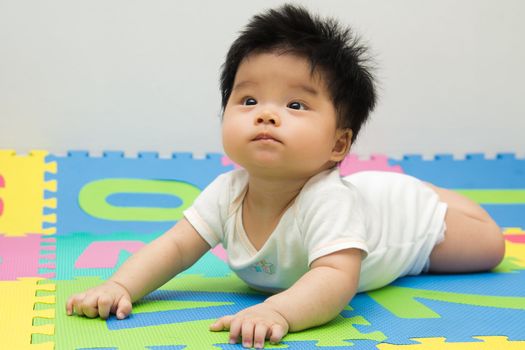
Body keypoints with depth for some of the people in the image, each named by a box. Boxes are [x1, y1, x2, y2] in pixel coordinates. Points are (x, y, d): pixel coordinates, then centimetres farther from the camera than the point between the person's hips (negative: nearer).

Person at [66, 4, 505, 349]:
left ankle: (436, 192, 44)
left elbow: (336, 277, -58)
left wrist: (278, 310, -76)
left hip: (411, 214, -4)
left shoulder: (328, 201, -48)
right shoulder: (227, 193, -32)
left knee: (489, 245, 20)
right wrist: (119, 286, -47)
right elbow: (176, 246, -31)